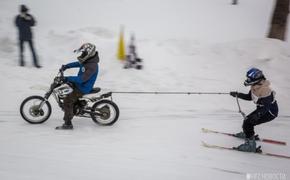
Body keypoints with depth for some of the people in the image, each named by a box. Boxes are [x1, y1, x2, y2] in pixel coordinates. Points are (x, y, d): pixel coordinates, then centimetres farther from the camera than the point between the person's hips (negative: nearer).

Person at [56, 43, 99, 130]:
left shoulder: (91, 66, -30)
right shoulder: (88, 60, 1)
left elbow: (81, 79, -34)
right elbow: (77, 63, 18)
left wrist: (68, 78, -31)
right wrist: (66, 66, 8)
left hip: (83, 88, -11)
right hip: (79, 84, 11)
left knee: (67, 101, -15)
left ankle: (68, 124, -10)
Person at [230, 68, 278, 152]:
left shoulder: (264, 90, -32)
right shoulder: (255, 87, -4)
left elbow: (266, 106, -33)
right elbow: (249, 97, 12)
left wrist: (258, 114, -46)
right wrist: (237, 95, 3)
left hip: (270, 112, -9)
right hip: (262, 109, 9)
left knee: (247, 123, -15)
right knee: (247, 119, 20)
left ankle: (251, 145, -9)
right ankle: (247, 133, 50)